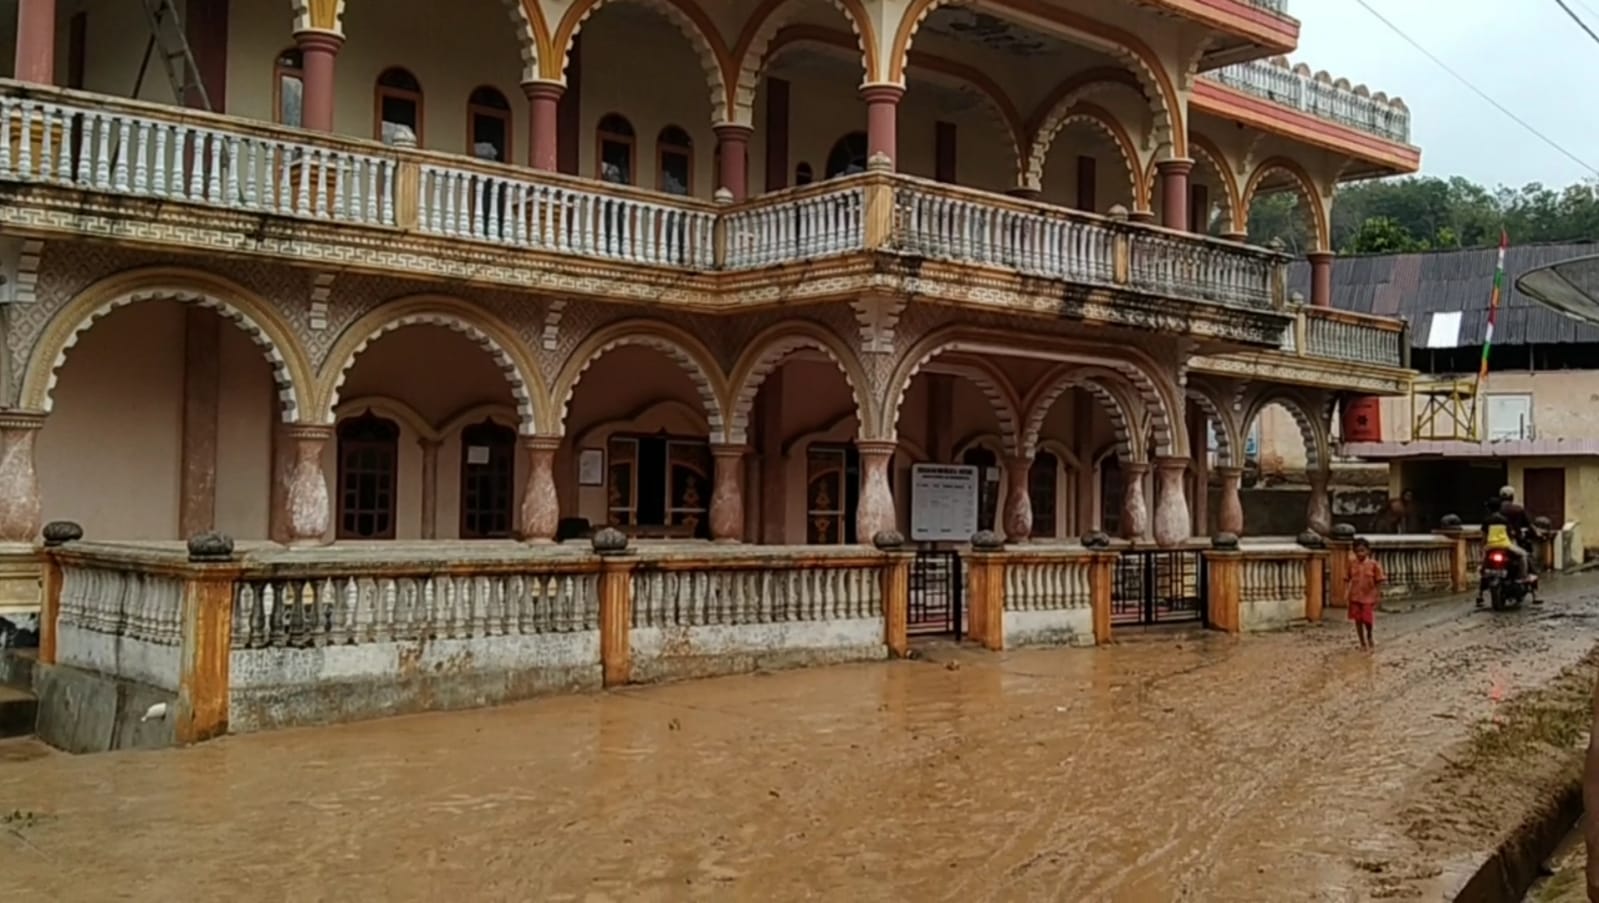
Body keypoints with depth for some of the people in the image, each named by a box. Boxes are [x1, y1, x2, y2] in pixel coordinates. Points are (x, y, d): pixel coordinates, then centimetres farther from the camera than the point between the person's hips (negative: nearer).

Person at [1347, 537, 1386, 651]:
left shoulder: (1373, 564, -8)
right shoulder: (1352, 564, -1)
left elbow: (1379, 581, -5)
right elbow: (1349, 580, 6)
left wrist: (1378, 596, -9)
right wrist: (1348, 594, 4)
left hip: (1369, 597, -3)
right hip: (1355, 597, 3)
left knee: (1367, 620, -5)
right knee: (1357, 620, 6)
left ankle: (1369, 636, 27)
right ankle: (1363, 643, 19)